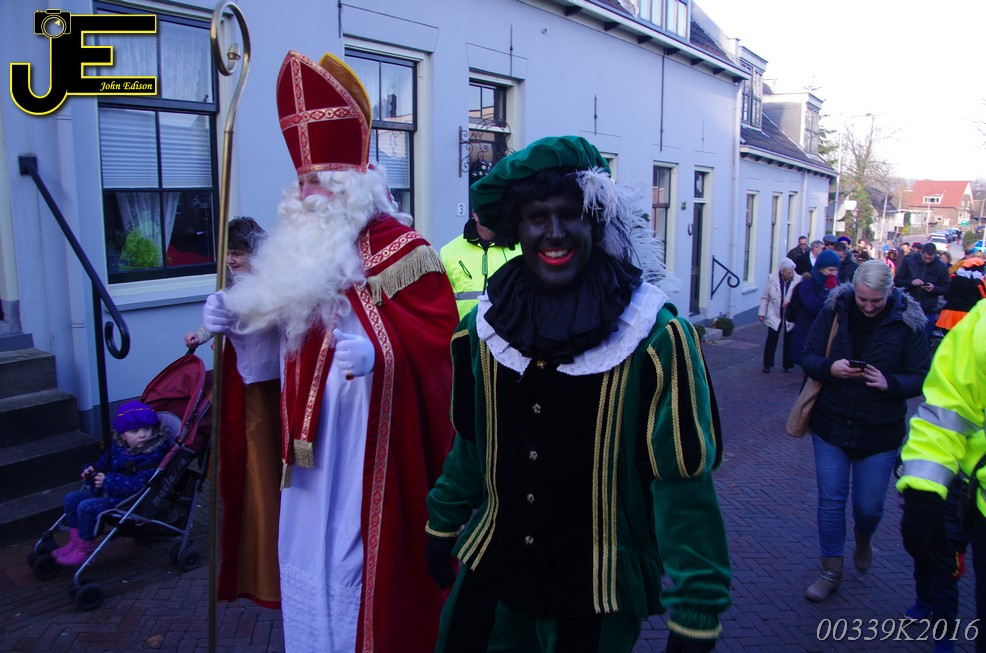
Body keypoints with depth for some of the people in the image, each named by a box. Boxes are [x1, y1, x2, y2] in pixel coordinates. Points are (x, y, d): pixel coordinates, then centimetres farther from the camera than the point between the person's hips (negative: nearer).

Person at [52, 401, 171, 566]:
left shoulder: (153, 457, -22)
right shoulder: (117, 447, 6)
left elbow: (138, 484, -31)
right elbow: (104, 462, 25)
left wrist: (108, 481, -29)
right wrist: (91, 469, 3)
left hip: (127, 499, -10)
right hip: (105, 491, 10)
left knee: (86, 507, -21)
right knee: (72, 498, 12)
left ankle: (86, 549, -3)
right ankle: (75, 541, 19)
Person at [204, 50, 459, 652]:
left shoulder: (400, 247, -11)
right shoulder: (302, 248, 12)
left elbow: (439, 333, -18)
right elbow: (280, 341, 20)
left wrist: (380, 355, -33)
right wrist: (237, 323, 3)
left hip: (365, 447, -7)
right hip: (308, 449, 7)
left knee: (356, 561, 4)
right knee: (308, 557, 18)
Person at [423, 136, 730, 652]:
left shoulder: (656, 339, -18)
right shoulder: (485, 328, -4)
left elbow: (682, 483, -15)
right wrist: (443, 527, 15)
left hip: (600, 591, -3)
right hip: (489, 570, 4)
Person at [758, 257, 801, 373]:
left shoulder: (799, 280, -11)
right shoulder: (772, 279, -4)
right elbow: (765, 297, 5)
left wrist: (790, 303, -22)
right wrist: (762, 313, 5)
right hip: (775, 316, 1)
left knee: (789, 342, 8)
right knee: (771, 340, 2)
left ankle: (788, 365, 22)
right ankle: (767, 364, 13)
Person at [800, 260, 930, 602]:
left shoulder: (908, 323, -9)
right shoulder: (834, 310, -6)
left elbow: (921, 377, -6)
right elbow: (807, 357, -2)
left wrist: (889, 383, -25)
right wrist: (830, 368, -22)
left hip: (880, 432, -1)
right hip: (831, 425, 1)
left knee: (869, 506, 9)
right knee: (831, 500, 5)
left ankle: (863, 539, 45)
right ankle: (831, 570, 21)